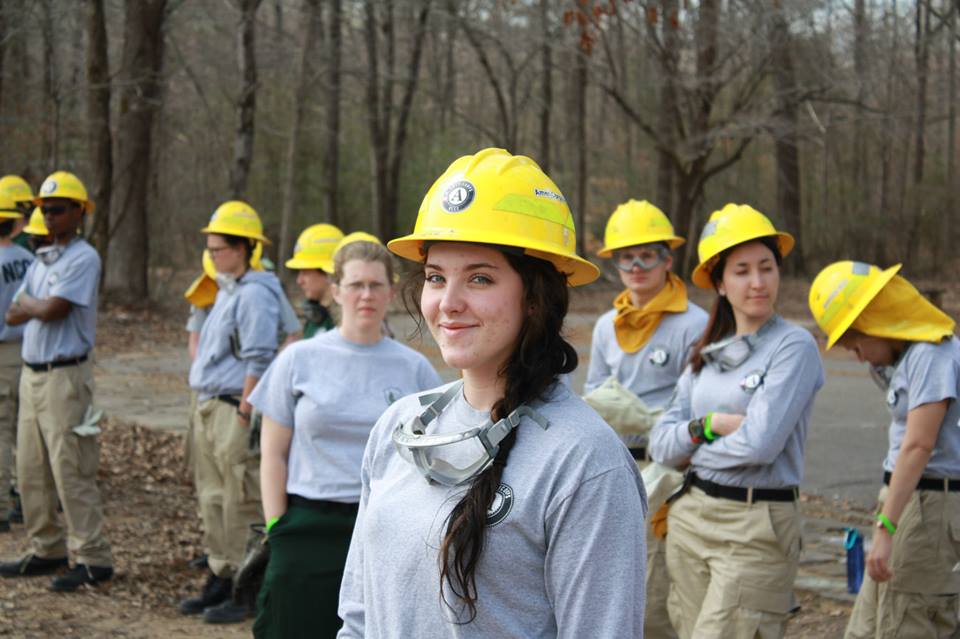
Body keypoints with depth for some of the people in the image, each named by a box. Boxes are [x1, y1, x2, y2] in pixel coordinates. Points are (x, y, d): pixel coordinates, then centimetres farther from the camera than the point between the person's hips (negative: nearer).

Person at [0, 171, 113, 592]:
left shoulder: (84, 258, -11)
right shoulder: (42, 259, 16)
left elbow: (51, 310, -20)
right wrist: (40, 306, -8)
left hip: (65, 375, -9)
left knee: (71, 471, -8)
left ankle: (93, 559, -3)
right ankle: (46, 550, 23)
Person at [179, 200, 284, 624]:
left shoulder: (254, 295, -15)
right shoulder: (227, 291, 17)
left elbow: (258, 362, -19)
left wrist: (243, 412, -20)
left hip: (234, 409, -10)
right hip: (208, 406, 10)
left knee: (241, 503, -4)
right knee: (214, 499, 15)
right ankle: (221, 578, 25)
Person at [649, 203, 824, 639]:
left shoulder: (794, 346, -8)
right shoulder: (708, 354, 12)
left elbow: (760, 443, -17)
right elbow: (660, 443, 7)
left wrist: (692, 448, -1)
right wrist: (710, 425, -10)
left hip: (757, 526, -6)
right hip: (689, 518, 7)